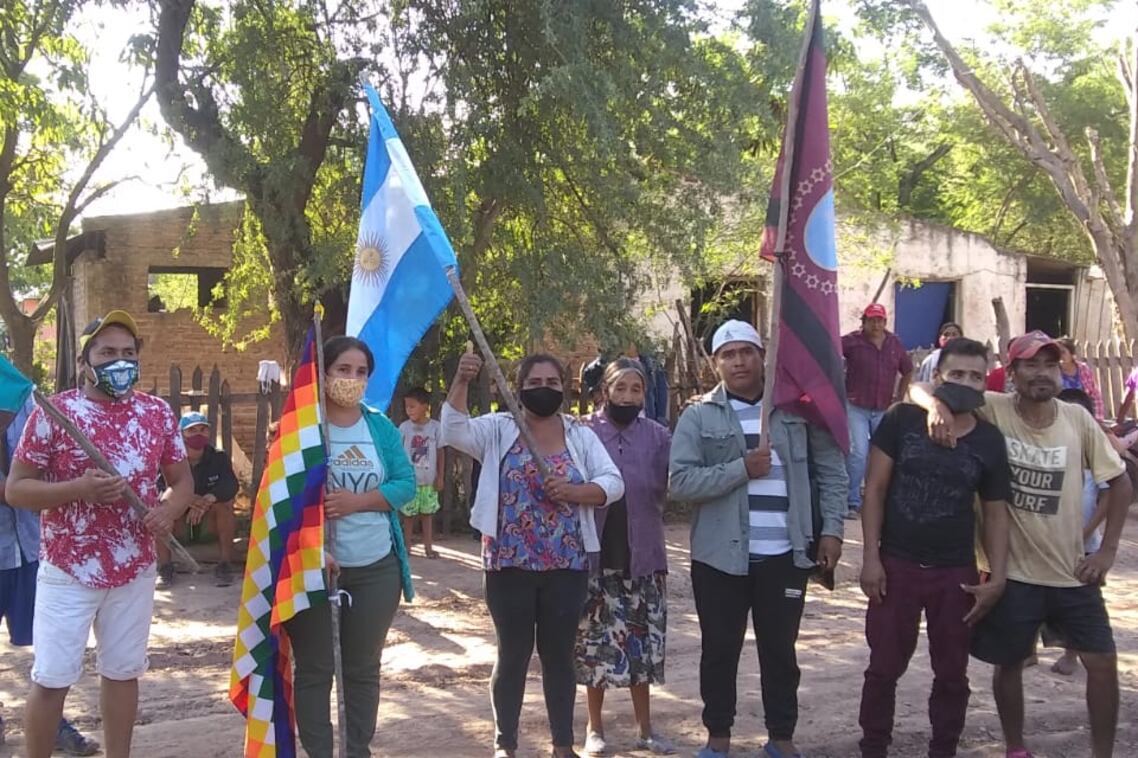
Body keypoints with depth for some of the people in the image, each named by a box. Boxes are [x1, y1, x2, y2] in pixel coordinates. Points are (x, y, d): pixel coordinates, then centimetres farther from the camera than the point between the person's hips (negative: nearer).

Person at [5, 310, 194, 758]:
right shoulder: (54, 413, -8)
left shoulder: (158, 413, 3)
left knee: (123, 672, 14)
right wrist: (78, 488, -22)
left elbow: (182, 479, 10)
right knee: (51, 679, 2)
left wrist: (168, 511, -12)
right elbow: (14, 489, -7)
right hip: (67, 571, -3)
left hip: (135, 570, 4)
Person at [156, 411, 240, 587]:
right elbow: (158, 488, -28)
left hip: (211, 520, 0)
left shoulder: (218, 457, -10)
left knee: (224, 502, -30)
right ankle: (164, 566, -18)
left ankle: (225, 564, -20)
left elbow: (232, 485, -27)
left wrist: (207, 500, -46)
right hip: (179, 521, 0)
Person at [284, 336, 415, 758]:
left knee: (364, 668, 13)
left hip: (376, 568, 3)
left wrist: (357, 501, -16)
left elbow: (406, 483, 0)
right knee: (314, 668, 6)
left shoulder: (381, 427, 5)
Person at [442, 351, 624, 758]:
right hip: (509, 565, -2)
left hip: (567, 567, 2)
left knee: (559, 654, 11)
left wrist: (570, 491, -19)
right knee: (513, 654, 8)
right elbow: (454, 430, -16)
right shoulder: (498, 429, 1)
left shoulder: (581, 435, 6)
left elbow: (613, 483, -2)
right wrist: (461, 381, -29)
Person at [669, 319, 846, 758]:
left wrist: (831, 529, -3)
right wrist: (741, 469, -18)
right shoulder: (698, 417, -2)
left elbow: (831, 471, 6)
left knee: (780, 650, 12)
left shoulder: (797, 409, 3)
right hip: (721, 556, -1)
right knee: (720, 650, 10)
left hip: (785, 556, 1)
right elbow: (680, 482, -11)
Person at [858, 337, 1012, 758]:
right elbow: (875, 489, -5)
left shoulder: (990, 441, 0)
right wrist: (871, 558, -10)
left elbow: (995, 513, 6)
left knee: (952, 674, 12)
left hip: (957, 573, 2)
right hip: (897, 565, -2)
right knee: (884, 667, 8)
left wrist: (998, 578, -2)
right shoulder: (901, 419, -7)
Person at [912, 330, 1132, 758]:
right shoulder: (992, 410, -11)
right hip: (1012, 571, -1)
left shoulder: (1078, 420, -5)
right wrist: (937, 405, -35)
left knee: (1103, 662, 5)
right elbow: (917, 388, -13)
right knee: (1009, 663, 12)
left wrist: (1107, 550, 0)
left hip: (1072, 571, 2)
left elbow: (1119, 481, 5)